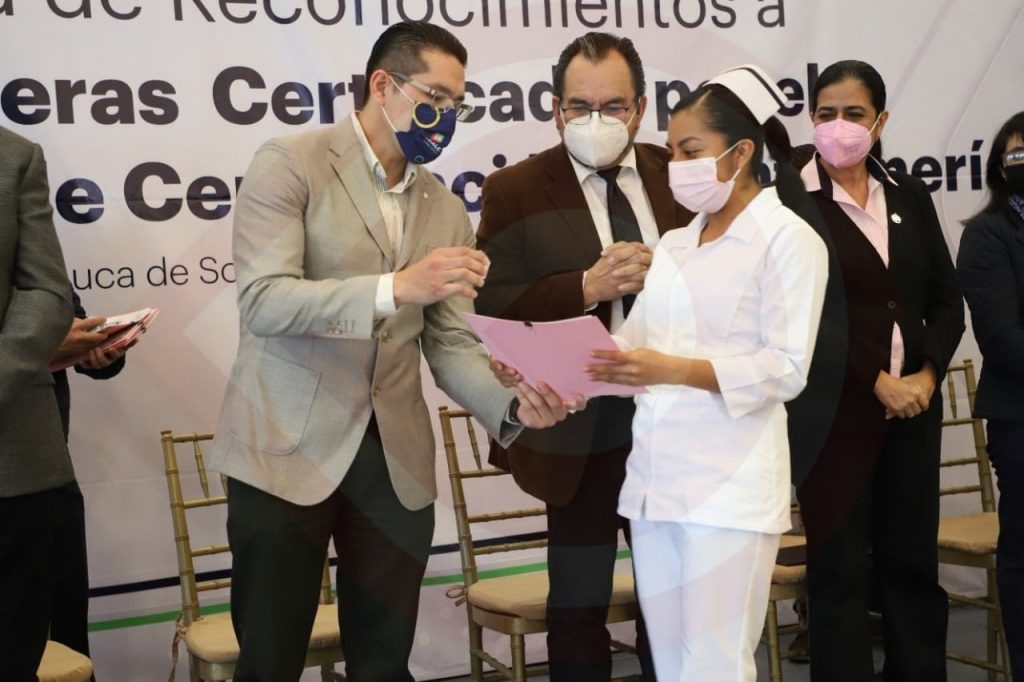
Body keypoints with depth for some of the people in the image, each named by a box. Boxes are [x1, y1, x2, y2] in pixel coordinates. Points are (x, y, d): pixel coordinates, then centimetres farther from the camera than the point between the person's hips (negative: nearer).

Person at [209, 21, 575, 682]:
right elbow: (263, 301, -17)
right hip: (286, 450, -5)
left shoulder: (448, 211, 12)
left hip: (396, 460, 5)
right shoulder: (290, 164, -5)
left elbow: (450, 344, 7)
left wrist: (511, 403, -13)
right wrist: (395, 288, -29)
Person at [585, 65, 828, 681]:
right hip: (656, 476, 7)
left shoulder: (789, 239, -5)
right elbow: (636, 342, 11)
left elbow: (786, 369, -12)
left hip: (729, 485, -7)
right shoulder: (675, 245, 18)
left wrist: (672, 370, -22)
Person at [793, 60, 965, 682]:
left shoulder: (910, 196, 10)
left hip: (915, 401, 5)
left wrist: (927, 376, -5)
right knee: (841, 566, 1)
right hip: (835, 407, -4)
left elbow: (947, 300, 10)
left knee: (914, 559, 10)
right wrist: (877, 383, -11)